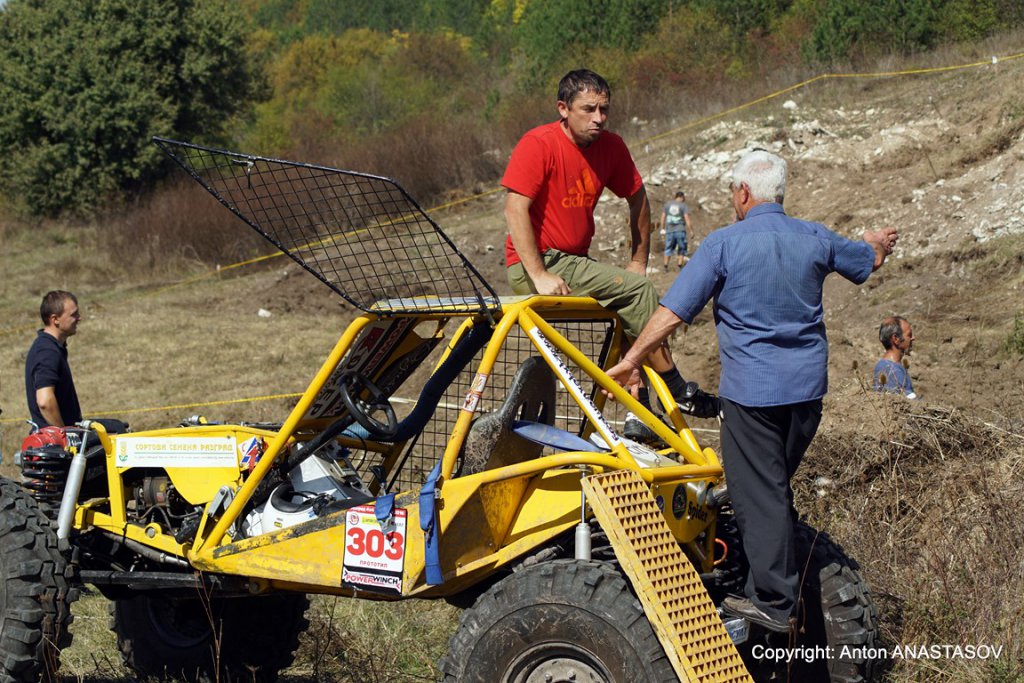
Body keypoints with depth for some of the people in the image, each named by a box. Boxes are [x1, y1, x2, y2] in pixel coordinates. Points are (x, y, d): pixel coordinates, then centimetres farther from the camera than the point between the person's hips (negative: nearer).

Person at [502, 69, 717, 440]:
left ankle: (638, 414, 2)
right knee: (637, 291, -19)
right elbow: (515, 208, -20)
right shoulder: (538, 144, -15)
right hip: (533, 267, -7)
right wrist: (540, 276, -25)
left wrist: (638, 262, 15)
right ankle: (676, 391, -10)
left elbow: (638, 199, 18)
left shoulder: (611, 147, 4)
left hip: (574, 261, 7)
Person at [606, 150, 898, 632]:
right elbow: (869, 260, 24)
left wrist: (630, 360, -4)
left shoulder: (724, 244, -10)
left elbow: (673, 312, -13)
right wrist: (879, 242, 48)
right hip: (807, 386, 5)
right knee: (776, 484, 18)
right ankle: (770, 585, 24)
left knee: (757, 493, -1)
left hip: (752, 388, -5)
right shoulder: (814, 240, 4)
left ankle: (773, 602, -2)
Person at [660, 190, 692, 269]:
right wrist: (691, 231, -4)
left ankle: (665, 265, 12)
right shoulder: (684, 206, -2)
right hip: (680, 230, -3)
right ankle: (680, 265, 2)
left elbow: (663, 218, 8)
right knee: (682, 249, 9)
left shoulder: (667, 204, 8)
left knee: (668, 248, 14)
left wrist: (663, 229, 16)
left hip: (669, 230, 3)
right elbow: (687, 219, -8)